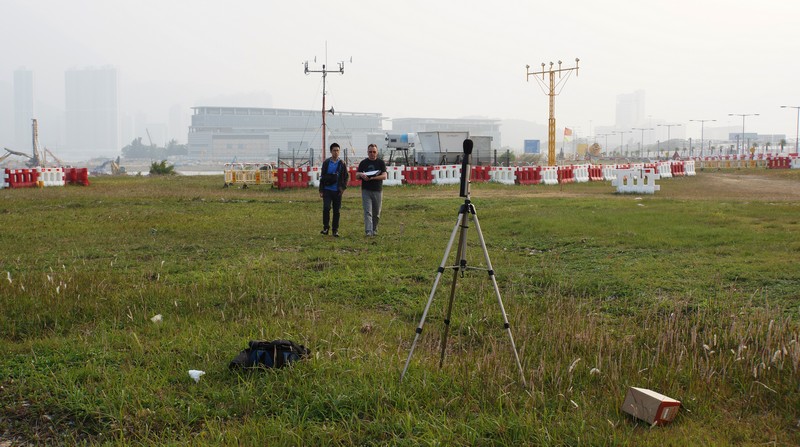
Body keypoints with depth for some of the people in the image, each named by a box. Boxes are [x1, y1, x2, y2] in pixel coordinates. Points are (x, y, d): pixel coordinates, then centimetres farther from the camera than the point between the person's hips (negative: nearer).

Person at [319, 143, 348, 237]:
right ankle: (326, 227, -1)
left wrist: (343, 187, -3)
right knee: (326, 208, -15)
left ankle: (335, 230, 13)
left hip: (337, 191, 1)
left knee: (336, 211, 4)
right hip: (327, 190, -1)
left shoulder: (342, 164, 4)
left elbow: (346, 176, 10)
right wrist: (321, 190, 2)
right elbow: (322, 177, 6)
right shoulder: (326, 163, 3)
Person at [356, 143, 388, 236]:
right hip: (366, 190, 0)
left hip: (377, 190, 0)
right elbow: (356, 176, 9)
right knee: (367, 212, -9)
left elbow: (384, 176, -7)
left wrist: (373, 177, -20)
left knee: (376, 213, 8)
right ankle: (368, 231, -15)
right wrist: (361, 175, -15)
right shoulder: (363, 163, 8)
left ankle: (374, 230, 24)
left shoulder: (381, 162, 4)